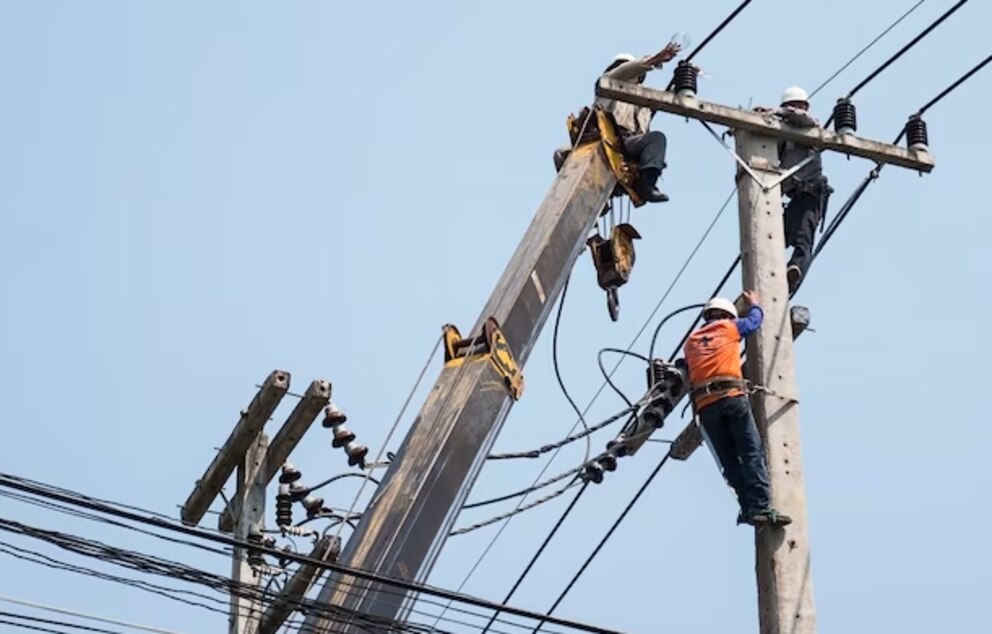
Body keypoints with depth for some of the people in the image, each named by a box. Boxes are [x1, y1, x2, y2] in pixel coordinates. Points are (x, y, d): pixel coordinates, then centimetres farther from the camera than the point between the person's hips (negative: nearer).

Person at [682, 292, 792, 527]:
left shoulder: (691, 341, 26)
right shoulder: (729, 327, 17)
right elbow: (754, 320, 34)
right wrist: (754, 304, 53)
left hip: (704, 406, 4)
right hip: (732, 397, -4)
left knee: (730, 461, 4)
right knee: (752, 453, -9)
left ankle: (749, 508, -6)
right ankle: (761, 507, -22)